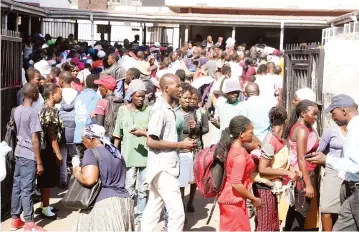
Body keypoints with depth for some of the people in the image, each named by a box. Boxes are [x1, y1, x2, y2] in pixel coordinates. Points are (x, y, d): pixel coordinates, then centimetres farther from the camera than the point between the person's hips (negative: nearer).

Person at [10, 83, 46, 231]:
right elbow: (34, 139, -18)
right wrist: (39, 162, -15)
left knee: (17, 186, 12)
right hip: (29, 155, -8)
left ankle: (15, 219, 21)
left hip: (18, 153, 8)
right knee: (27, 189, -3)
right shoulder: (33, 113, -17)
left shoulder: (17, 110, 6)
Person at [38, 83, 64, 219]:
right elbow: (51, 135, -21)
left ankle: (46, 206, 26)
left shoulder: (45, 109, 11)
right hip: (49, 150, -9)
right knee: (47, 181, -1)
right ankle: (45, 210, 7)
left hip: (45, 149, 9)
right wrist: (58, 154, -18)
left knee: (46, 180, 17)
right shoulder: (51, 111, -18)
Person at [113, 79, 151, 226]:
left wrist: (144, 133, -17)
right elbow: (118, 135, 9)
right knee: (129, 188, 4)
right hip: (128, 156, 0)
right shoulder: (123, 110, 4)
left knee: (143, 189, 8)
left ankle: (141, 218, 19)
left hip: (146, 155, 0)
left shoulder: (149, 110, 0)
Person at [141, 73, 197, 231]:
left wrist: (180, 146, 5)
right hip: (163, 168, -9)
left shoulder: (168, 108, 12)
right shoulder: (160, 109, -16)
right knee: (177, 212, -7)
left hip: (165, 167, 10)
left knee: (153, 210, 14)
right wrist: (180, 145, -16)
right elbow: (151, 141, -21)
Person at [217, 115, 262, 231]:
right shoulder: (240, 154, -23)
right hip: (234, 200, -9)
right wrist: (254, 199, -14)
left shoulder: (231, 148, 4)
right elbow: (236, 184, -25)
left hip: (228, 198, 9)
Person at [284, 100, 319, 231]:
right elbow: (301, 159, -21)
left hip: (299, 173, 9)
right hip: (303, 175, -9)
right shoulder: (302, 130, -17)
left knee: (295, 209, 15)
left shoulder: (298, 127, 10)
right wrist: (308, 184, -21)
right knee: (301, 212, -3)